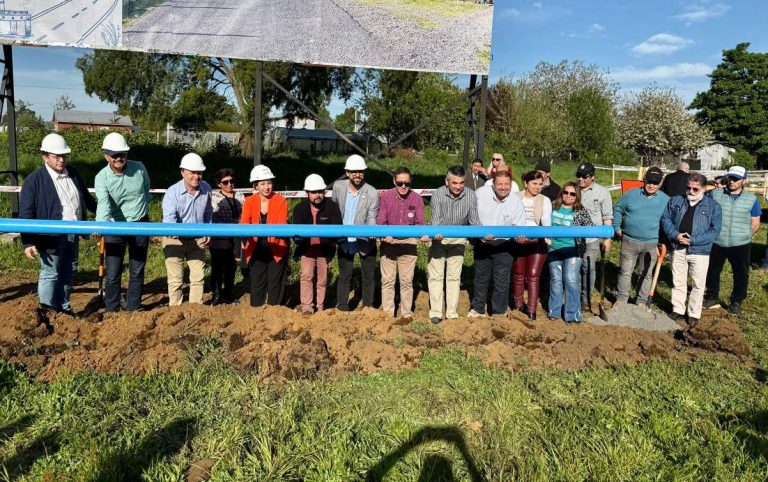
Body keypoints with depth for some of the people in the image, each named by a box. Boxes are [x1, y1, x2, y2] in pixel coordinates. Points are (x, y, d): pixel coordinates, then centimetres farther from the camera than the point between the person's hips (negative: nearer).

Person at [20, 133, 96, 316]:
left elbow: (86, 198, 23)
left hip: (73, 235, 6)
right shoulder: (34, 181, -11)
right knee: (50, 274, 2)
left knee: (68, 273, 15)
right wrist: (28, 242, -17)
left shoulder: (73, 174, 7)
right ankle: (47, 311, 14)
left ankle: (64, 308, 28)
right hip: (52, 236, -6)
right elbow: (25, 214, -12)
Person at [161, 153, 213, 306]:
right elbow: (169, 217, -32)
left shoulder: (206, 188, -5)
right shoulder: (173, 192, -20)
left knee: (198, 276, 10)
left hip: (198, 239, 4)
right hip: (175, 240, -4)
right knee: (176, 279, 1)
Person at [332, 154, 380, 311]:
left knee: (368, 277, 10)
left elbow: (371, 219, -16)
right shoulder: (338, 186, -7)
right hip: (344, 240, 2)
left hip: (365, 241, -2)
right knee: (344, 276, 13)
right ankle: (342, 309, 26)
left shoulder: (372, 193, -16)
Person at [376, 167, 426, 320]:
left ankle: (407, 314, 19)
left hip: (408, 243, 1)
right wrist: (385, 234, -29)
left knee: (407, 281, 9)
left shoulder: (417, 199, -5)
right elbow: (380, 221, -9)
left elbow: (420, 222, -7)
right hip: (389, 242, 0)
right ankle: (387, 314, 16)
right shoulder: (385, 196, -7)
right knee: (387, 280, 6)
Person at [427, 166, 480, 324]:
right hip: (439, 238, -1)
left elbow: (473, 219, -12)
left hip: (458, 239, 2)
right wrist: (436, 233, -46)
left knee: (454, 276, 9)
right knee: (436, 275, 2)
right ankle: (436, 312, 9)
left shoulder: (471, 195, -14)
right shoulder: (438, 194, -20)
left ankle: (452, 313, 17)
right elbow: (436, 218, -26)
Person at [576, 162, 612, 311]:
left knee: (588, 269, 4)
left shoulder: (602, 192, -1)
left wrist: (607, 238, -3)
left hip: (591, 239, -1)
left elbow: (607, 217, 1)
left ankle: (586, 299, 17)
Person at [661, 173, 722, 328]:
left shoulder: (713, 206, -3)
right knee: (678, 282, 13)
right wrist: (675, 235, -12)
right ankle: (678, 310, 26)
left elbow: (715, 230, -8)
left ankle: (694, 314, 19)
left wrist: (692, 240, -18)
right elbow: (666, 219, 5)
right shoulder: (675, 201, 6)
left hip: (700, 251, -2)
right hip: (678, 249, 3)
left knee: (698, 285, 7)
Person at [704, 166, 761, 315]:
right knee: (712, 271, 12)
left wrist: (743, 236, 2)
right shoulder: (715, 194, 0)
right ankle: (712, 298, 29)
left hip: (740, 245, -1)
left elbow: (755, 223, 6)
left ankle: (736, 303, 22)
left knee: (741, 275, 7)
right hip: (716, 243, 1)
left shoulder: (751, 199, 0)